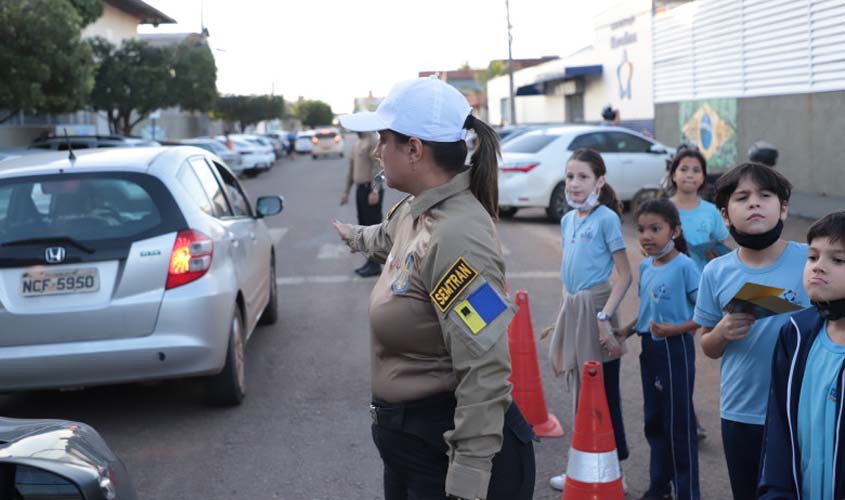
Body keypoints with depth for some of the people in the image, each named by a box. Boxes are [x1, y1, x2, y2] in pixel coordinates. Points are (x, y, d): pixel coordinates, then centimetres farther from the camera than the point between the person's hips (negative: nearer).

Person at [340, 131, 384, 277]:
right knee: (364, 226, 13)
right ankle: (370, 261, 22)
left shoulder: (372, 142, -12)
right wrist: (346, 191, 23)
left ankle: (375, 265, -1)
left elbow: (377, 168, -20)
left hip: (370, 190, -9)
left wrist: (375, 191, -26)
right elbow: (351, 169, 23)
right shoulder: (358, 144, 17)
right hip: (360, 189, 9)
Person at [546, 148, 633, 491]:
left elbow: (625, 275, -12)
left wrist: (604, 317, -20)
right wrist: (564, 316, 17)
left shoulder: (606, 218, -10)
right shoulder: (567, 219, 11)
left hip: (594, 307, -8)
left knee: (602, 392, -2)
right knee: (579, 389, 14)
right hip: (570, 307, 8)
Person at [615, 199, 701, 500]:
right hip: (649, 348, 8)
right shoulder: (645, 267, 6)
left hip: (675, 349, -8)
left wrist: (676, 329, -26)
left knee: (678, 423, 1)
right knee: (654, 420, 17)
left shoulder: (684, 266, -16)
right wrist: (627, 331, 3)